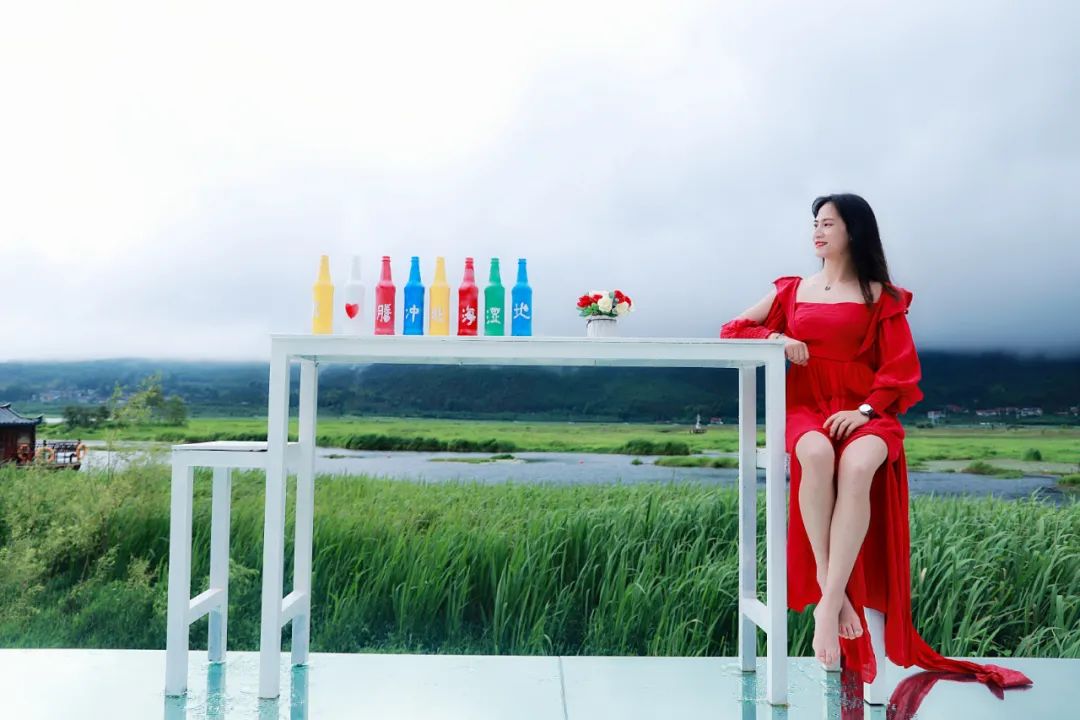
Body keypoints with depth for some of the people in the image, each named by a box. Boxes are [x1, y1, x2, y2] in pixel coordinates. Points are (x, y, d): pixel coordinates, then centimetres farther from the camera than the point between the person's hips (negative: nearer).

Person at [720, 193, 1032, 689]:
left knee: (857, 464, -38)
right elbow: (732, 331, 18)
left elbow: (901, 369, 3)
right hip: (806, 409, 1)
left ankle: (828, 607, -36)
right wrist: (776, 338, -2)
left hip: (864, 415, -1)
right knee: (815, 454, -38)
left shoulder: (881, 297, 10)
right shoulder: (791, 290, 18)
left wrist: (864, 411, -14)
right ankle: (831, 590, -31)